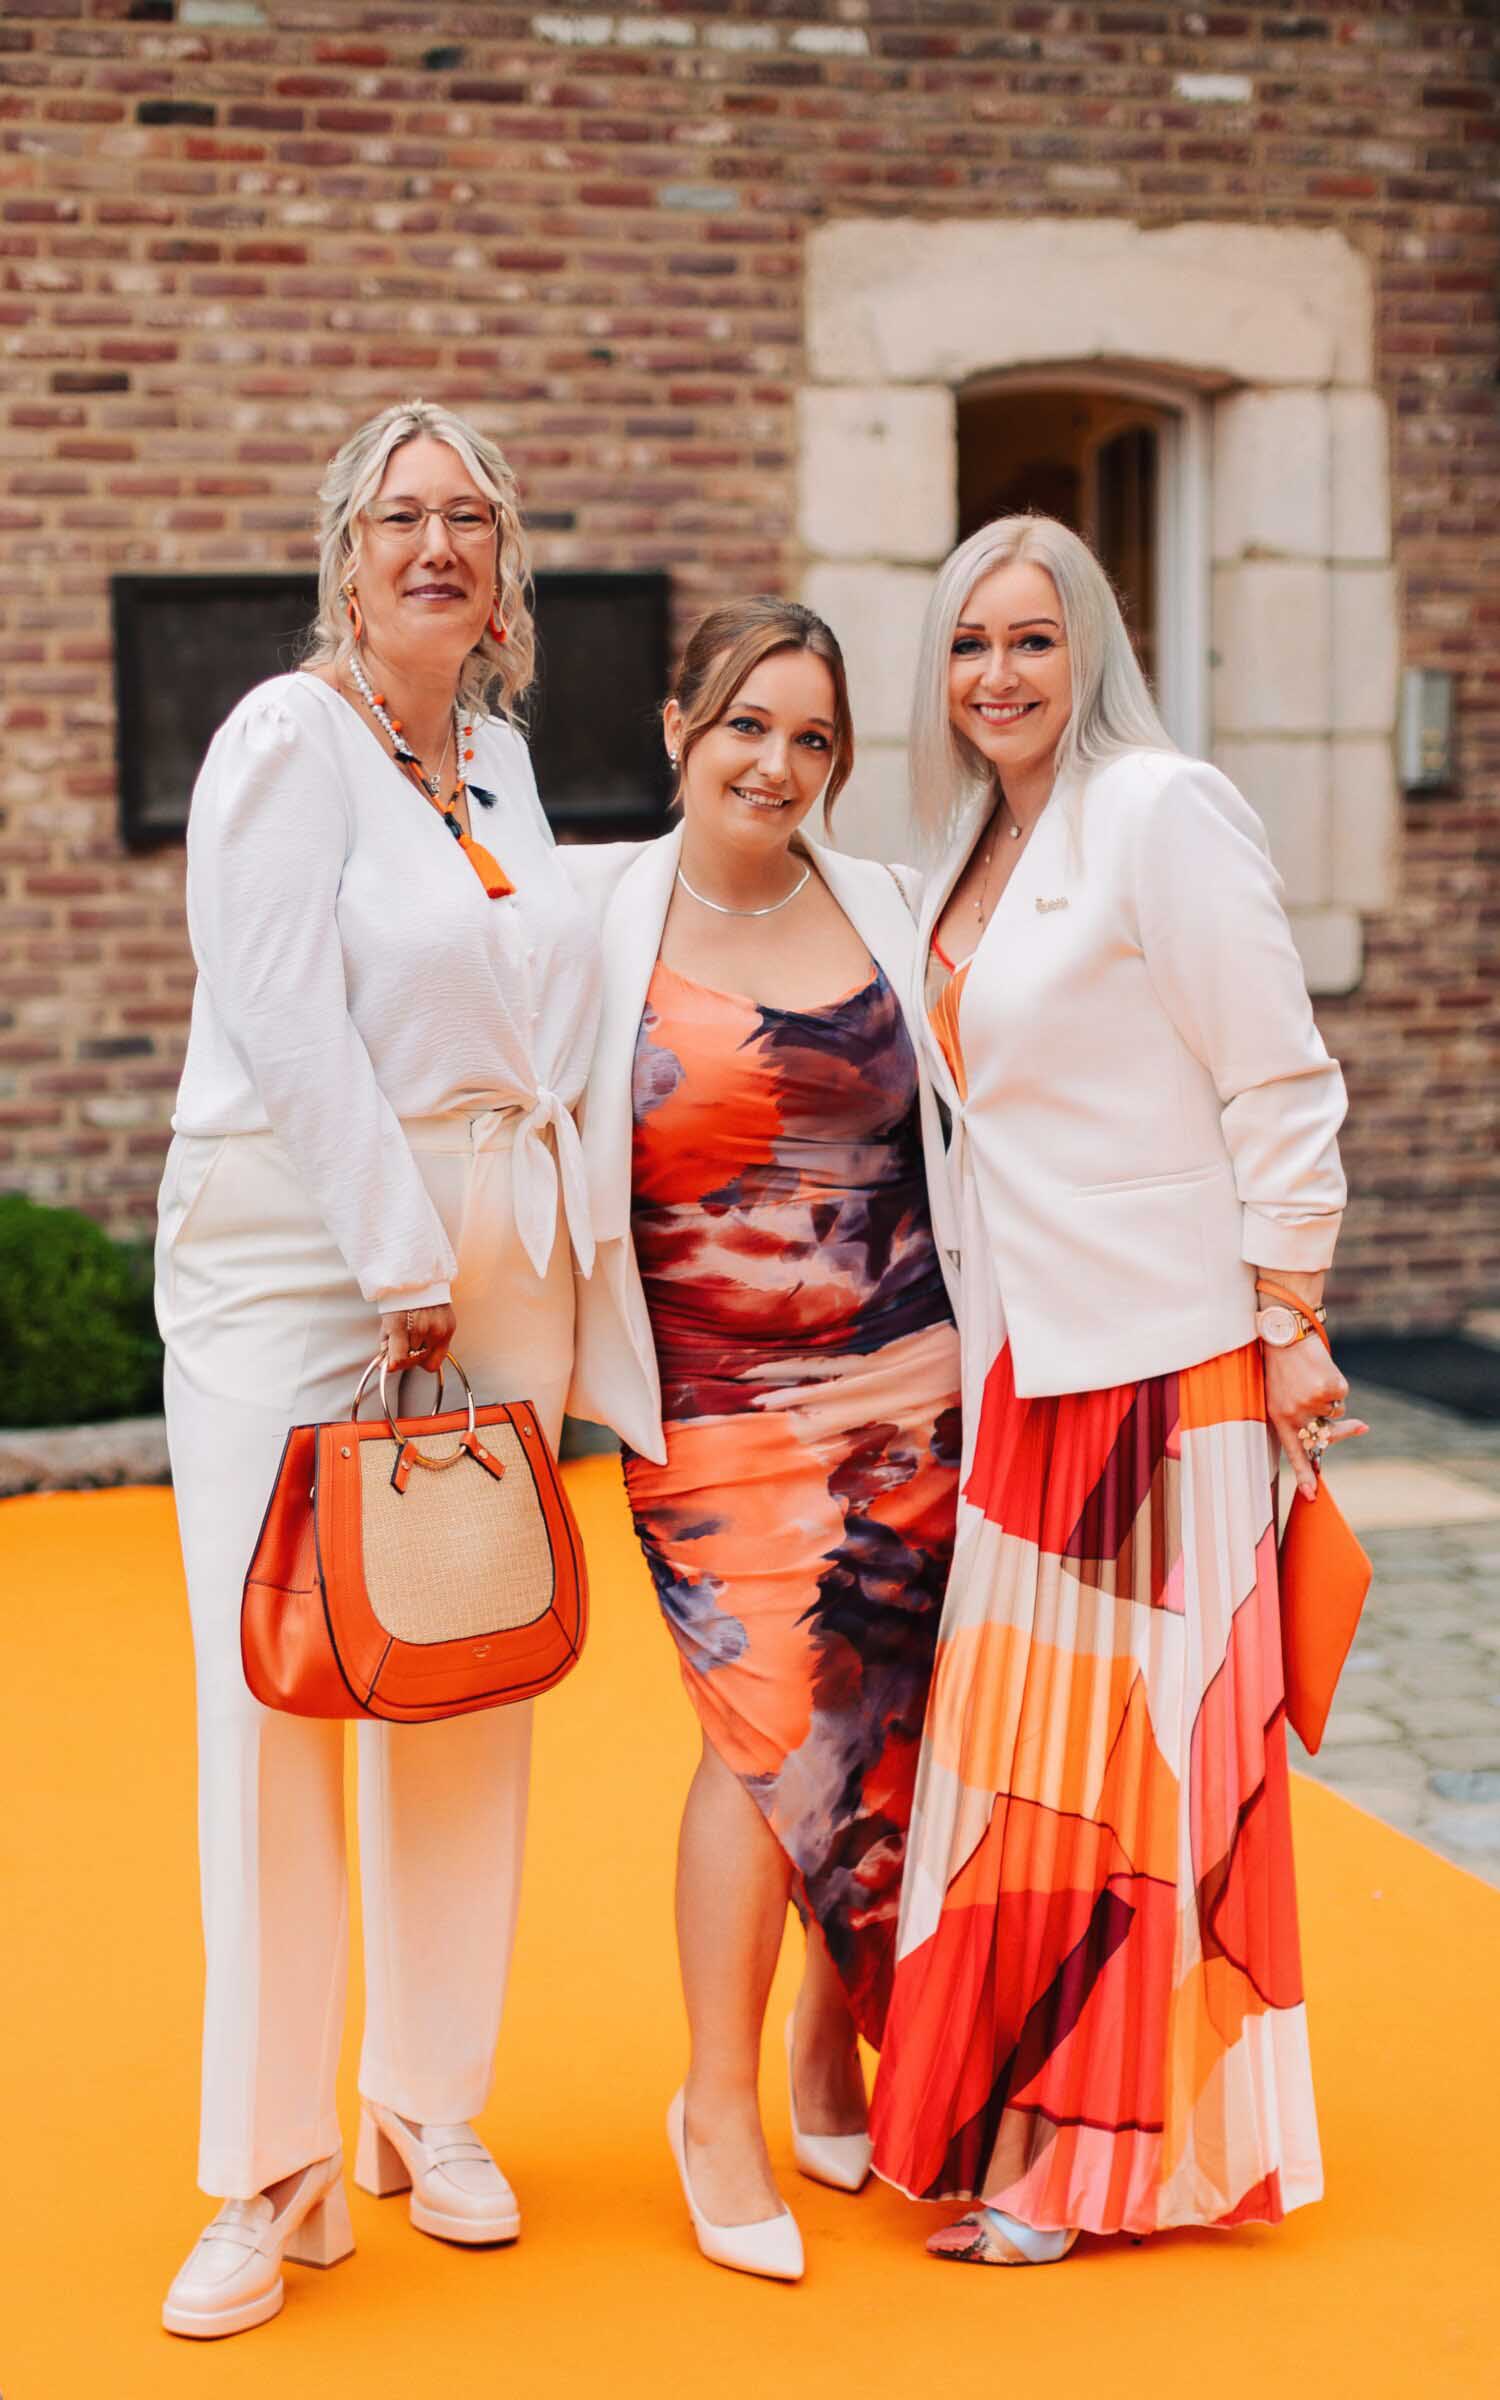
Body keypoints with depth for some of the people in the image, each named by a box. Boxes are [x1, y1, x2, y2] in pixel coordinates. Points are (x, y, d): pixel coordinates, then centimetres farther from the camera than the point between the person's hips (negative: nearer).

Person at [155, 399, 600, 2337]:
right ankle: (272, 2176, 5)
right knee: (276, 1689, -5)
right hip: (293, 1244, -6)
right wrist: (399, 1270, -17)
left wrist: (516, 1274, 12)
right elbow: (291, 1024, -15)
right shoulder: (287, 738, -6)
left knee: (474, 1689, 8)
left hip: (494, 1250, 6)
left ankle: (434, 2110, 22)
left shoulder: (498, 753, 15)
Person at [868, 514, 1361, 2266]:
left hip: (1164, 1359, -8)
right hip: (1024, 1363, 8)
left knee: (1125, 1744, 0)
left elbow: (1278, 1085, -13)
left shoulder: (1159, 811, -11)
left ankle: (1083, 2152, 11)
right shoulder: (974, 853, 13)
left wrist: (1288, 1331, -15)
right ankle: (1021, 2117, 23)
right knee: (1025, 1744, 11)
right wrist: (977, 1337, 14)